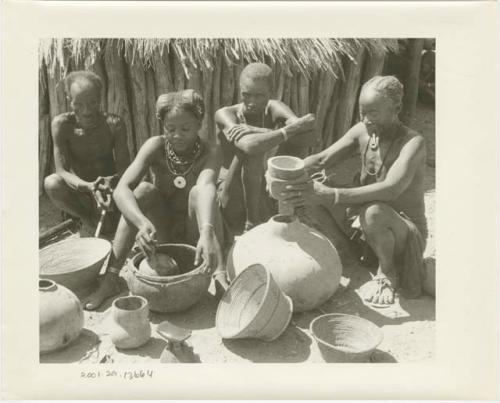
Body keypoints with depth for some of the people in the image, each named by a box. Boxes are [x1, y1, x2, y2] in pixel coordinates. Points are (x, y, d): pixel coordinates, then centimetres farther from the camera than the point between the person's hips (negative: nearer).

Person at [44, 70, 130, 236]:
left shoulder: (113, 124, -16)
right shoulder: (61, 124, -16)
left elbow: (124, 168, -17)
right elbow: (62, 171, -20)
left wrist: (112, 180, -43)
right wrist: (88, 186, -41)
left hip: (110, 187, 0)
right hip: (80, 191, 0)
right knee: (51, 183, -31)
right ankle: (88, 219, -6)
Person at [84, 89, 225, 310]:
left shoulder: (210, 152, -18)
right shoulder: (155, 147, -14)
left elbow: (206, 187, -40)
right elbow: (121, 190, -28)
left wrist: (207, 232, -59)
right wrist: (142, 222, -48)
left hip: (193, 235, -1)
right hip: (163, 234, 2)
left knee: (197, 191, -29)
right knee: (144, 190, -26)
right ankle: (110, 278, -26)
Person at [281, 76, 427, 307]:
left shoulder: (413, 143, -24)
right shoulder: (363, 131, -4)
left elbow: (392, 189, -41)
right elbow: (322, 159, -8)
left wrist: (331, 195, -50)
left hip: (408, 233, -6)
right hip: (368, 229, 6)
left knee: (374, 211, -40)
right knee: (310, 192, -6)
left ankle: (388, 274, -11)